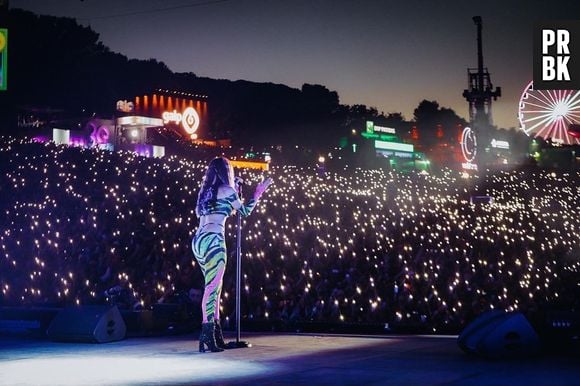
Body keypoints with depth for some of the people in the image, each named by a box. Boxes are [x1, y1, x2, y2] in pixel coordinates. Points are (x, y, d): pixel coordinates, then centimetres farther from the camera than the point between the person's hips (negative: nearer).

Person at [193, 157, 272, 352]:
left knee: (214, 286, 12)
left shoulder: (206, 191, 18)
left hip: (199, 239, 8)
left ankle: (215, 335, 12)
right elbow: (245, 211, 10)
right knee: (212, 287, -10)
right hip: (213, 239, -8)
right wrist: (259, 191, 19)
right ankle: (208, 335, -15)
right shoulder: (227, 190, 0)